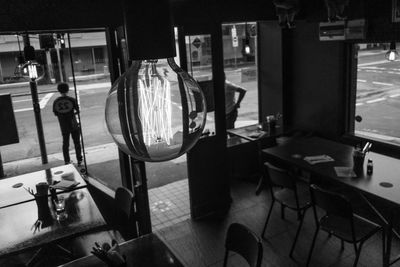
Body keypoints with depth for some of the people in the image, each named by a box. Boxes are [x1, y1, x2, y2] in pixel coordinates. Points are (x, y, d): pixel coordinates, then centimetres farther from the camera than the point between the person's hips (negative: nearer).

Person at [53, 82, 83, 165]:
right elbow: (78, 111, -6)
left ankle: (67, 161, 20)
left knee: (65, 143, 14)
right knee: (77, 142, 9)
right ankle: (79, 160, 13)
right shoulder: (71, 99, -11)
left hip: (63, 126, 2)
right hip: (73, 125, -2)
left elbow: (55, 113, 3)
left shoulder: (56, 101, -3)